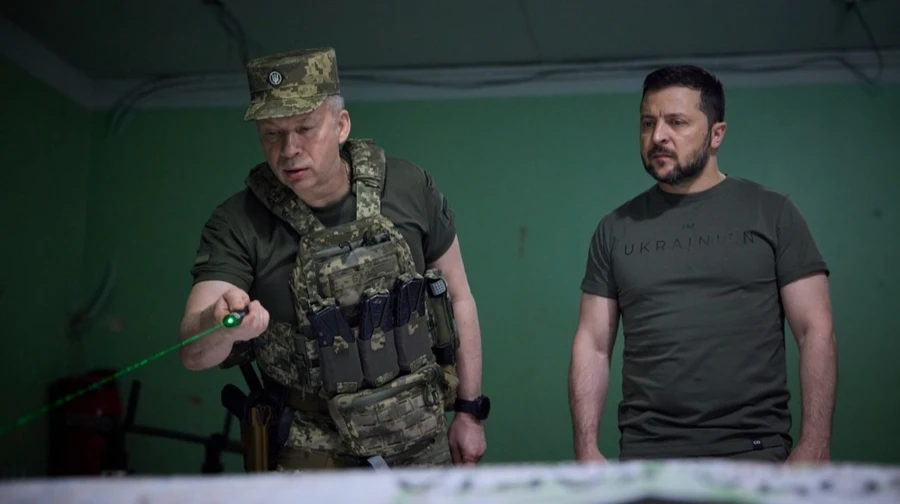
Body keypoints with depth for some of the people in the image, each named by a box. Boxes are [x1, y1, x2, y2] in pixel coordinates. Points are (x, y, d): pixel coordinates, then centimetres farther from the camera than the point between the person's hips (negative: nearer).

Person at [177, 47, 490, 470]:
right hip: (312, 455, -1)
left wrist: (469, 411, 4)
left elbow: (458, 298, 3)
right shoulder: (237, 224, -14)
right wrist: (219, 323, -45)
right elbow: (194, 353, -22)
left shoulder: (410, 189, -8)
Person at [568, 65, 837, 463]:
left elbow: (815, 332, -1)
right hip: (644, 455, 2)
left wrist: (814, 446, -10)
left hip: (755, 451, -1)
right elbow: (593, 345, 7)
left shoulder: (772, 214, 2)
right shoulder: (616, 229, 9)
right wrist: (586, 449, -3)